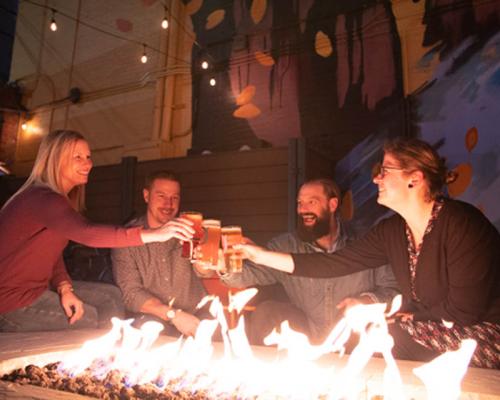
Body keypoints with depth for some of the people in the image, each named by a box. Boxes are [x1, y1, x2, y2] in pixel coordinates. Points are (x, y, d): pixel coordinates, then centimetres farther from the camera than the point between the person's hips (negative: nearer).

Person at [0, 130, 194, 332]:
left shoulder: (58, 200, 8)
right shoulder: (41, 199, -25)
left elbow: (54, 255, 6)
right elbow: (87, 233, -41)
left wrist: (65, 288, -12)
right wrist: (154, 234, -44)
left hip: (37, 287, 9)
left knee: (111, 297, 5)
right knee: (104, 324, -4)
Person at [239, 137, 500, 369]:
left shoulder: (461, 224, -22)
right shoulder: (391, 231, -2)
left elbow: (464, 309, -22)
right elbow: (335, 263, -6)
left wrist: (408, 315, -6)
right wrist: (262, 256, -7)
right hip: (429, 329, 6)